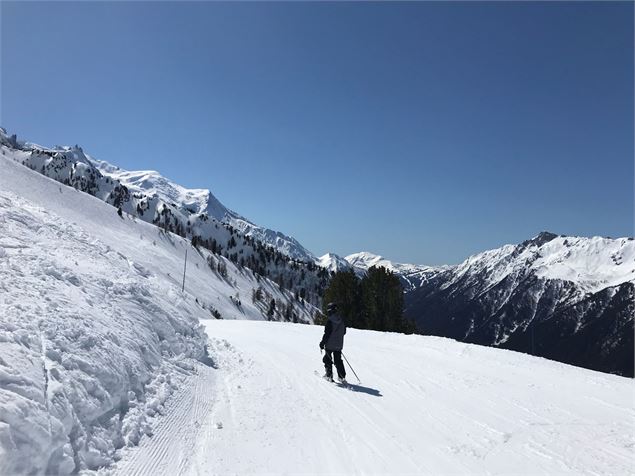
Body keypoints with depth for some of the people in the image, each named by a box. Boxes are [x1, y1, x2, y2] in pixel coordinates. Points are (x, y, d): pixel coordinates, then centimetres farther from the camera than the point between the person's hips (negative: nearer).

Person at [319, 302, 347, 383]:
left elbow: (327, 334, -19)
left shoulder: (330, 321, -18)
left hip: (330, 344, -6)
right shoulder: (342, 320, 1)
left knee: (327, 359, 12)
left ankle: (329, 375, 13)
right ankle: (342, 376, 10)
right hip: (339, 344, 6)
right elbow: (344, 331, 13)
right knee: (338, 360, 14)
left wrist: (322, 343, -11)